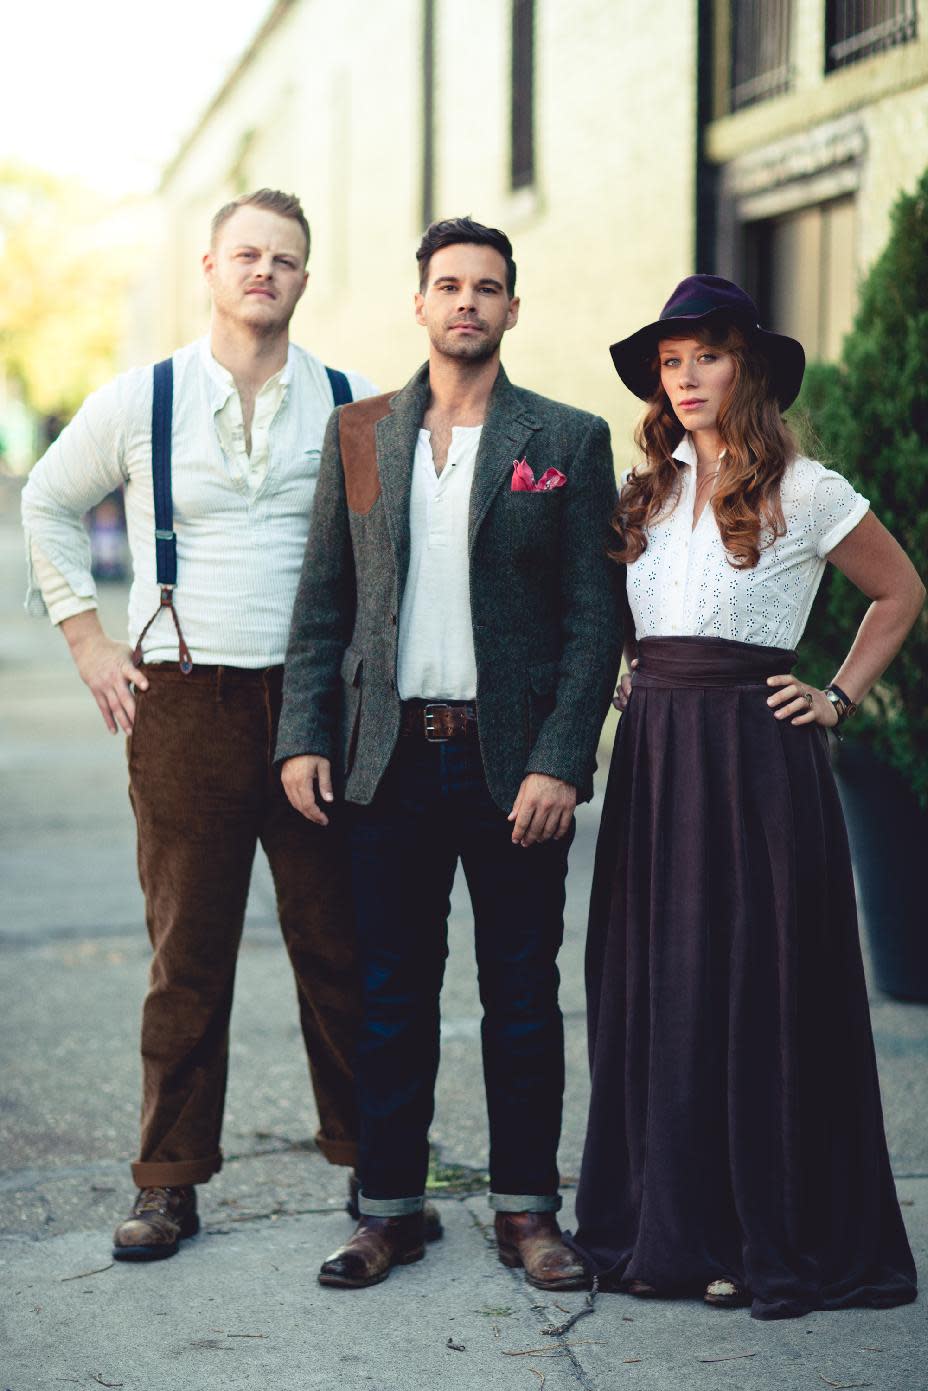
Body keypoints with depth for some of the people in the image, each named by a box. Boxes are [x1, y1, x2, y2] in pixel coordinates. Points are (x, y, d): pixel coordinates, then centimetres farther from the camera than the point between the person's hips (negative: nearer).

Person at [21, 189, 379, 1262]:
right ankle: (169, 1183, 13)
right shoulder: (137, 403, 4)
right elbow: (48, 505, 18)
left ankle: (372, 1165, 15)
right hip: (181, 701, 0)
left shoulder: (356, 409, 4)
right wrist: (86, 640, 10)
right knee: (186, 950, 3)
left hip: (316, 701, 0)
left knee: (337, 945, 3)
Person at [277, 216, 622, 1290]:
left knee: (523, 997, 6)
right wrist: (303, 737, -1)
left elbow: (594, 618, -2)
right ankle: (390, 1209, 17)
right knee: (391, 994, 7)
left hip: (514, 761, -1)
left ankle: (526, 1210, 18)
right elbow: (323, 600, 9)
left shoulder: (568, 441, 2)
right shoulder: (358, 435, 9)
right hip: (390, 755, 2)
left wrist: (559, 762, -11)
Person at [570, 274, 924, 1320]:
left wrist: (838, 697, 1)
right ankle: (664, 1224, 16)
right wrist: (636, 681, 10)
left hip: (754, 757, -5)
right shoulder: (646, 492, 12)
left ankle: (764, 1239, 8)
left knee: (753, 988, -2)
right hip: (652, 754, 5)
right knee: (651, 989, 6)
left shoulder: (803, 492, -2)